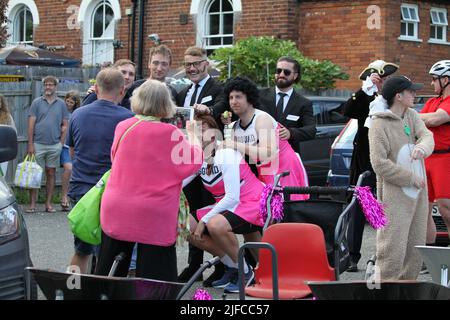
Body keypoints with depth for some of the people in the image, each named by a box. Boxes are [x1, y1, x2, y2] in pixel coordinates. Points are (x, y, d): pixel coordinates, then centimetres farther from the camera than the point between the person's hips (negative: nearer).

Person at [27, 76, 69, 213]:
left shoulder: (61, 104, 7)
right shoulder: (37, 102, 3)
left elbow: (65, 125, 9)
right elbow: (31, 124, 0)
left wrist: (61, 143, 1)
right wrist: (30, 144, -7)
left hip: (55, 146, 1)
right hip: (38, 144, -1)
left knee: (51, 174, 6)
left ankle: (48, 204, 12)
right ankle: (32, 204, 3)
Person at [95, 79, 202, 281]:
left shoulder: (122, 127, 0)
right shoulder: (170, 134, -12)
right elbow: (194, 161, 2)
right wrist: (192, 134, 17)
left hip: (116, 212, 4)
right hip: (153, 217, -4)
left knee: (108, 277, 14)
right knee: (154, 281, 2)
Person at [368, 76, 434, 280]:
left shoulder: (411, 116, 10)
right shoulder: (379, 124, -11)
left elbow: (427, 136, -6)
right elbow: (379, 163, -16)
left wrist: (422, 147, -31)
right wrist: (411, 178, -13)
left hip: (418, 194, 7)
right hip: (395, 196, -7)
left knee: (416, 246, 13)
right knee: (394, 248, -10)